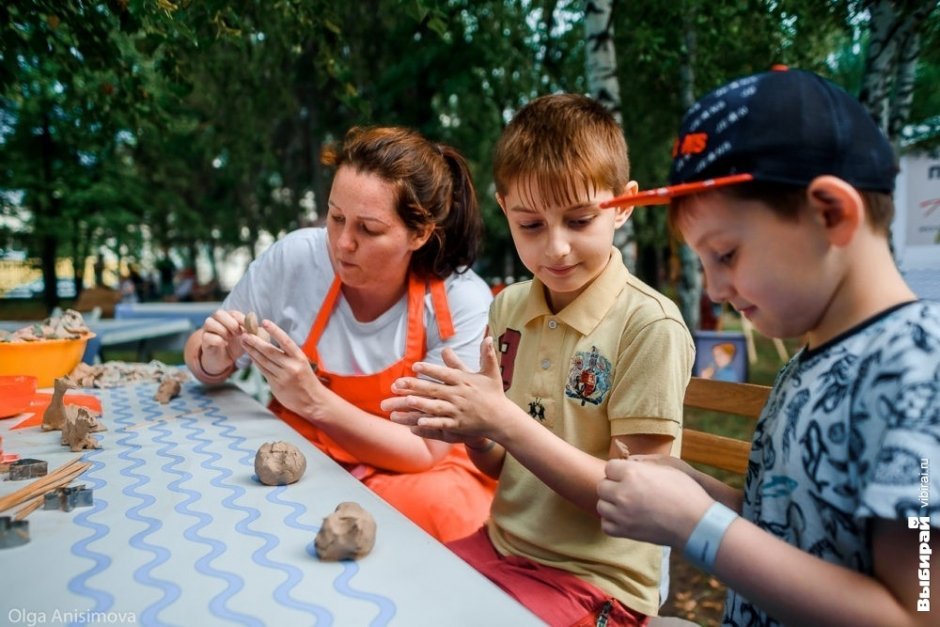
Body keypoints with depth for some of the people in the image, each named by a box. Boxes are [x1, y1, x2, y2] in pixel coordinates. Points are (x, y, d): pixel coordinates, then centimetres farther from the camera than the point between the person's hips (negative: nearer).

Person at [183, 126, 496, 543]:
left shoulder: (462, 304, -18)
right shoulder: (295, 258, -13)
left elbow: (427, 452, -17)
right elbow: (200, 360, 2)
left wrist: (315, 400, -30)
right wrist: (215, 358, -22)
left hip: (407, 474, -1)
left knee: (437, 503, -32)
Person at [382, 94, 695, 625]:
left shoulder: (650, 326, -19)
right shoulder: (509, 307, -1)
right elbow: (503, 465, 8)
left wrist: (504, 421, -25)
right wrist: (471, 430, -15)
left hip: (596, 581, -5)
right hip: (500, 545, 5)